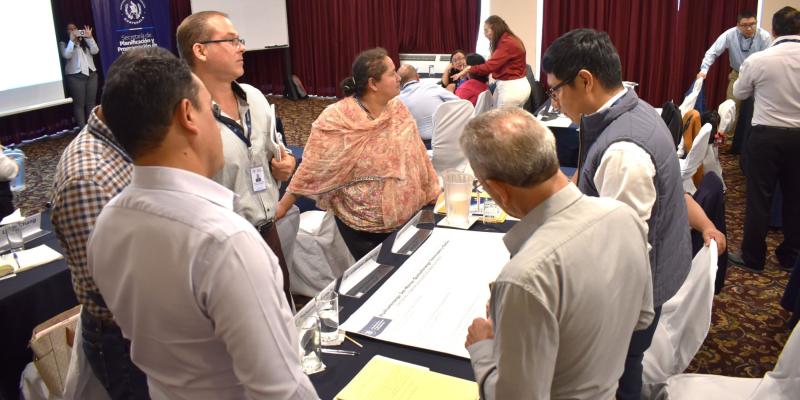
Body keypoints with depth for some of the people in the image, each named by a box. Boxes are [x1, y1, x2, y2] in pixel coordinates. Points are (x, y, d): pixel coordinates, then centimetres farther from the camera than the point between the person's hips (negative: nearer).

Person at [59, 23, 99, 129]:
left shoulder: (85, 41, 17)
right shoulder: (63, 43, 6)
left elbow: (95, 51, 2)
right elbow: (66, 55, -12)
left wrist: (90, 38, -9)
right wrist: (72, 40, -15)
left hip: (91, 73, 4)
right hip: (75, 76, -4)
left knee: (91, 102, 5)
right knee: (79, 103, -5)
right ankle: (82, 128, -5)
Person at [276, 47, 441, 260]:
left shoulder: (398, 109, -1)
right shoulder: (336, 119, -17)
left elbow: (417, 157, 6)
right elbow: (312, 169, -12)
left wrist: (435, 194, 6)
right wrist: (282, 206, -9)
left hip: (407, 216, 5)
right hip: (362, 225, -4)